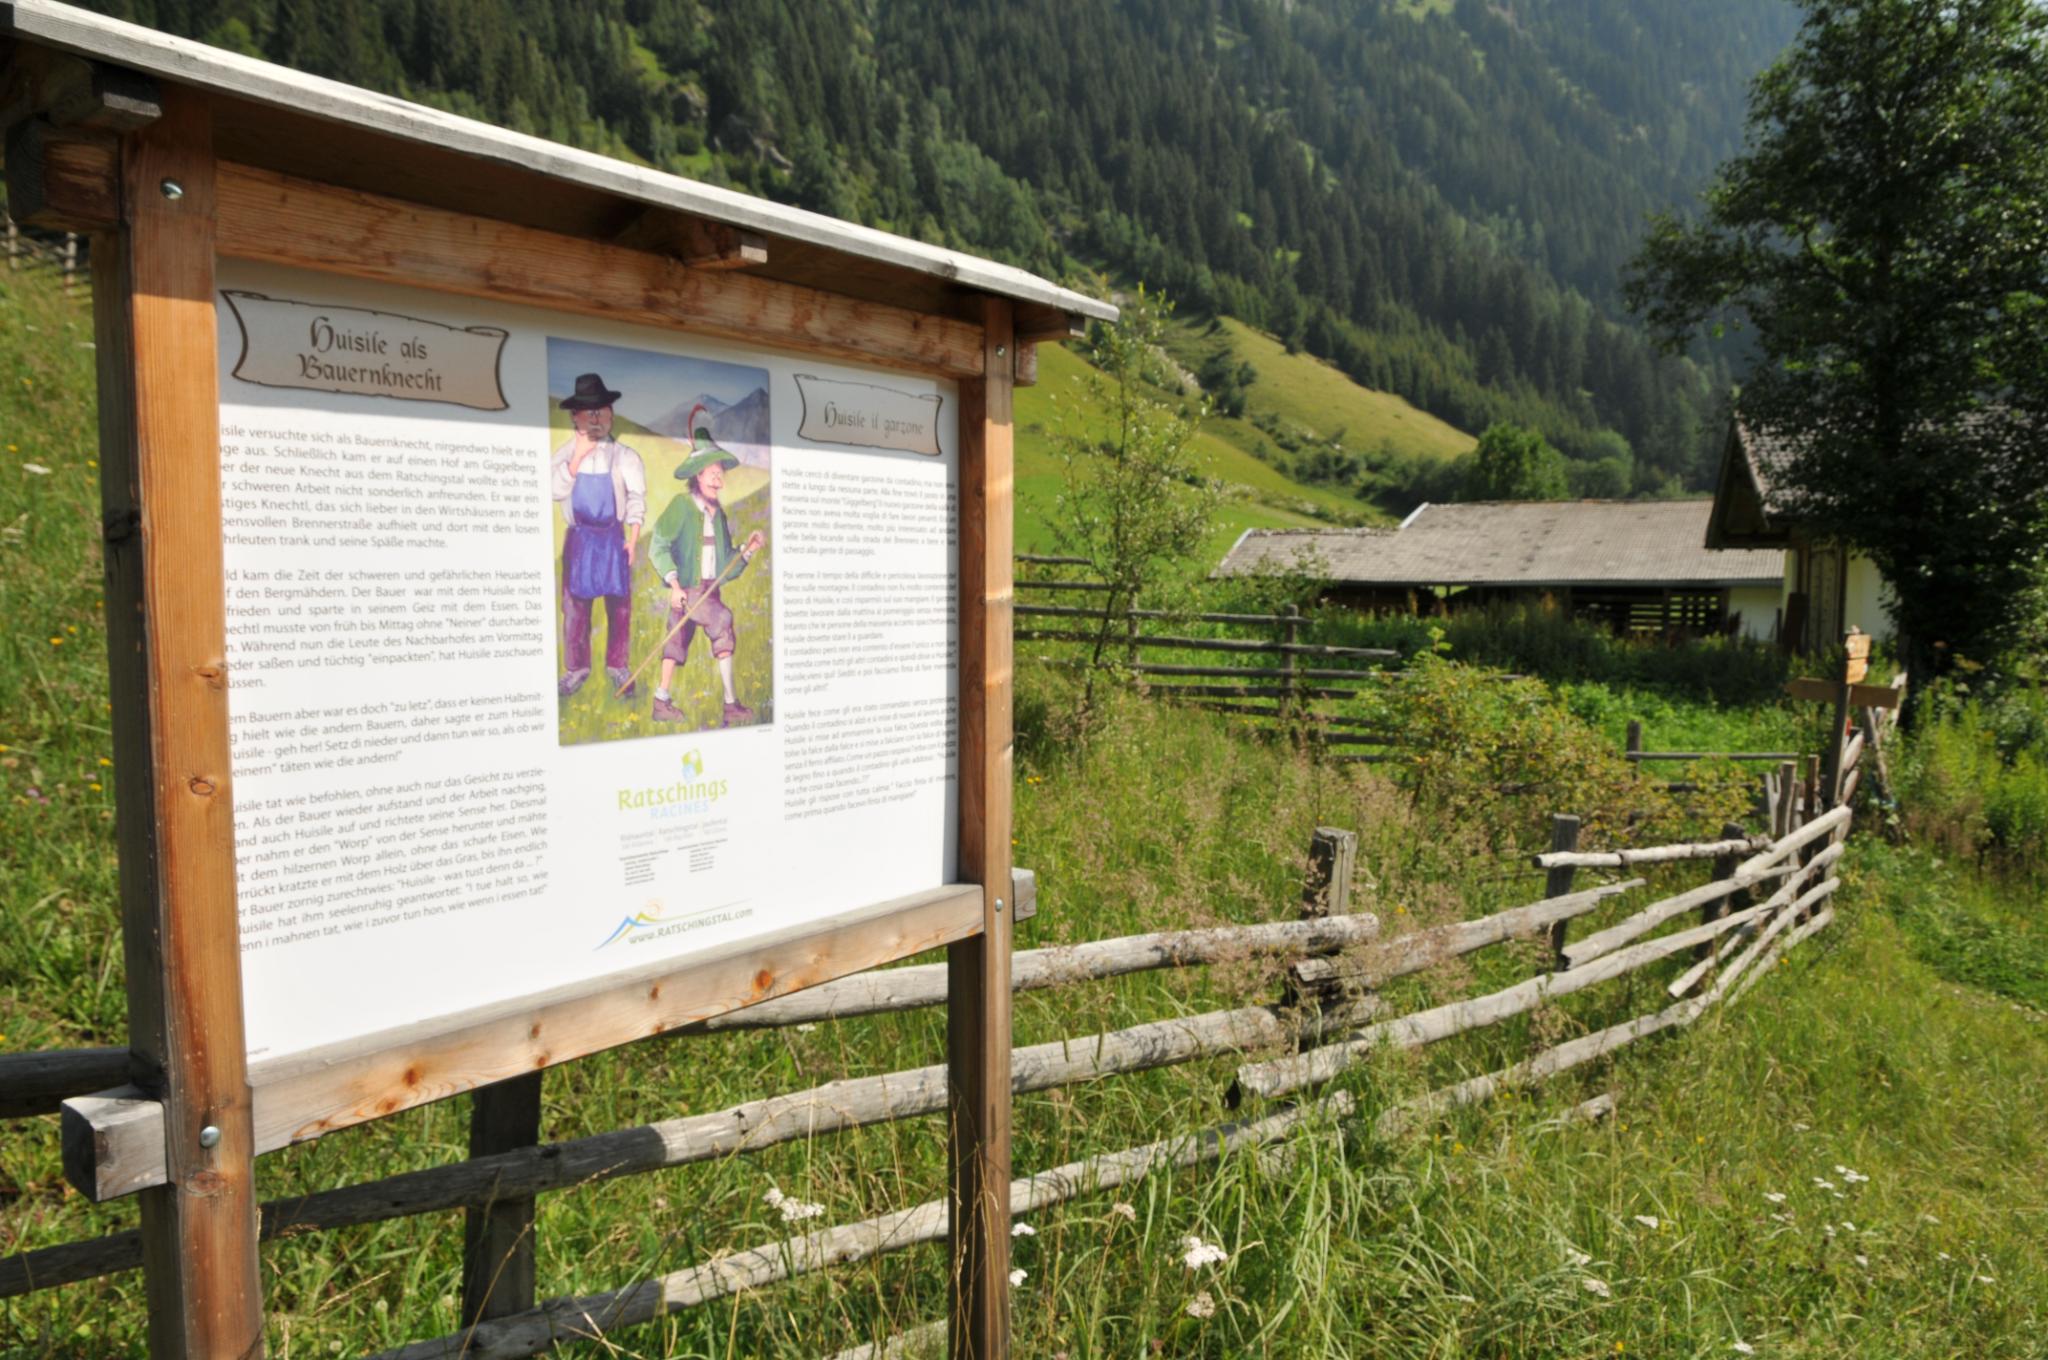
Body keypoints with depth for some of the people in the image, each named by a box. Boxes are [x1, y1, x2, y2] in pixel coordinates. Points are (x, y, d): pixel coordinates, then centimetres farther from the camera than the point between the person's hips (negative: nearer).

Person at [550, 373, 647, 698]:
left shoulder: (625, 456, 0)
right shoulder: (565, 454, 2)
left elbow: (636, 499, -1)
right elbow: (556, 491, -10)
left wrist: (633, 539, -8)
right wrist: (577, 457, -17)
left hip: (613, 537, -1)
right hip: (579, 537, 1)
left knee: (619, 603, 3)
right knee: (575, 603, 3)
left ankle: (618, 666, 15)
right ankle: (576, 668, 14)